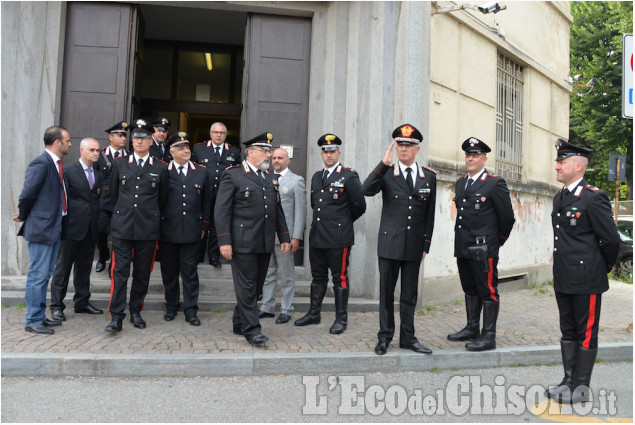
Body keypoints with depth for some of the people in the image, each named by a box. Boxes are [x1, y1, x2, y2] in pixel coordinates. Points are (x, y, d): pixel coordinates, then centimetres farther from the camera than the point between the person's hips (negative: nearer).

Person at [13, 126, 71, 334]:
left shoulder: (57, 163, 10)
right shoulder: (41, 163, -17)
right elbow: (27, 194, -18)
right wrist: (23, 216, -3)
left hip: (54, 226, 9)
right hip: (41, 227, -9)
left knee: (45, 274, 17)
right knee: (38, 275, 0)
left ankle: (40, 315, 29)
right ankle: (33, 321, 12)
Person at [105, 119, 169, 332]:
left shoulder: (160, 168, 5)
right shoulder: (119, 164, 8)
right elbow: (113, 194, 16)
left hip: (148, 228, 0)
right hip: (122, 227, 0)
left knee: (142, 273, 8)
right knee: (120, 272, -3)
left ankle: (136, 312, 22)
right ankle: (116, 317, 0)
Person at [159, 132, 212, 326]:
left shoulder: (201, 172, 8)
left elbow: (206, 201, 12)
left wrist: (204, 226, 8)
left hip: (192, 232, 1)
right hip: (167, 232, -1)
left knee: (190, 272, 4)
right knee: (169, 272, 11)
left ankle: (190, 311, 13)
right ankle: (171, 307, 26)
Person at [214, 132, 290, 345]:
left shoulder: (270, 177, 17)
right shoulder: (232, 175, -3)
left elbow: (278, 209, 21)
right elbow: (221, 210, -7)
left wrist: (284, 237, 14)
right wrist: (224, 240, -14)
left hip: (265, 243, 7)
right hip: (243, 243, -6)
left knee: (256, 286, 11)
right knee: (247, 287, -3)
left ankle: (239, 324, 25)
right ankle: (251, 329, 6)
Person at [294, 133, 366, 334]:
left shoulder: (349, 176, -6)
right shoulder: (316, 177, 14)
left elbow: (360, 206, -4)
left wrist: (343, 222, 7)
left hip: (339, 238, -6)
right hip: (317, 236, 6)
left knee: (340, 278, 2)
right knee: (318, 276, 15)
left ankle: (341, 318, 13)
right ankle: (314, 314, 26)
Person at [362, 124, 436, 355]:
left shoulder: (429, 176, 6)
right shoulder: (386, 173, -1)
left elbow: (430, 214, 8)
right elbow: (366, 190, -21)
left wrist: (426, 245, 6)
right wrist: (384, 163, -26)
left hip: (415, 245, 2)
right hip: (390, 243, -2)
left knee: (409, 294, 11)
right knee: (387, 292, 8)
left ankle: (408, 337, 24)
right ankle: (385, 337, 20)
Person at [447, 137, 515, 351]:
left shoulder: (495, 183, -7)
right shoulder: (461, 183, 13)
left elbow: (507, 217, -5)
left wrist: (496, 241, 5)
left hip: (484, 249, -7)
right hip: (463, 246, 7)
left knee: (488, 291, 0)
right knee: (470, 289, 16)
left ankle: (489, 336, 7)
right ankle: (472, 329, 28)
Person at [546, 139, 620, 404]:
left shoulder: (594, 198, -14)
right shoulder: (559, 197, 12)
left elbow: (611, 239, -11)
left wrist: (605, 267, 2)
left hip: (587, 279, -8)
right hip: (564, 278, 8)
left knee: (586, 333, 4)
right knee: (568, 331, 15)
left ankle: (581, 388, 15)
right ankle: (569, 380, 27)